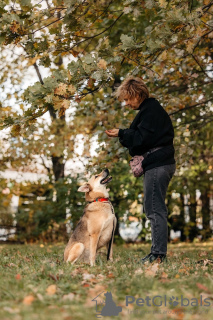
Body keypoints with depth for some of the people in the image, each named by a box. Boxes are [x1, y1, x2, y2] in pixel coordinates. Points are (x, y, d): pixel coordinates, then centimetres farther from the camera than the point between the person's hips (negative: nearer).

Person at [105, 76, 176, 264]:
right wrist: (123, 135, 11)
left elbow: (142, 137, -17)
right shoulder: (152, 108, 21)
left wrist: (121, 134, -5)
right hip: (161, 163, 11)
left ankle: (159, 254, -8)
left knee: (155, 210, -10)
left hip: (157, 165, -11)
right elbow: (143, 137, 21)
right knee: (155, 210, 11)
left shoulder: (150, 110, -11)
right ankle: (159, 253, 14)